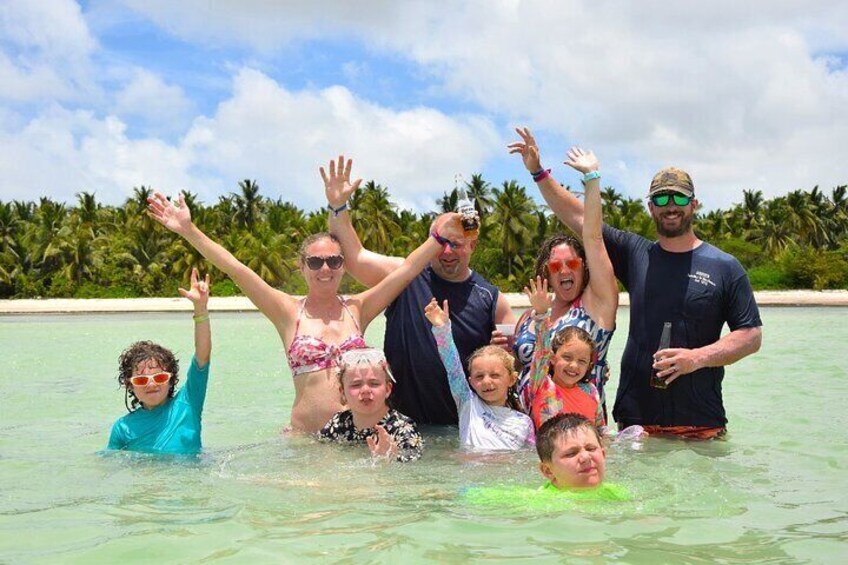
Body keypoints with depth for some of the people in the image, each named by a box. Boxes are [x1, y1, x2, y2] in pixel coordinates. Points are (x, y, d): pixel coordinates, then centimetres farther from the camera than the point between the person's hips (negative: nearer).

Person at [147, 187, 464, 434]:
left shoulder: (357, 309, 10)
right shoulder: (289, 312, 5)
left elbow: (406, 269, 6)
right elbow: (234, 268, -1)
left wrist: (440, 237, -4)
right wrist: (188, 230, -6)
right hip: (307, 437, -1)